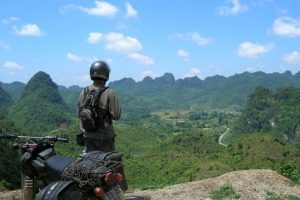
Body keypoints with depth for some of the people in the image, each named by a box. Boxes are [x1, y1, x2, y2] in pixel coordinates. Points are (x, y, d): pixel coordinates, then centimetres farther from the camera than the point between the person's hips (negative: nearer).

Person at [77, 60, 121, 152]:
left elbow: (79, 114, 6)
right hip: (104, 136, -5)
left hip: (87, 135, 5)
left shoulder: (84, 92, 0)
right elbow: (116, 115, -16)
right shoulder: (109, 93, -15)